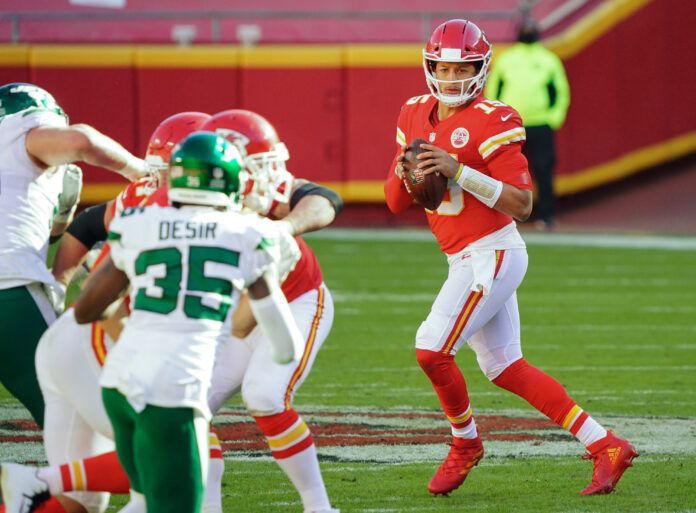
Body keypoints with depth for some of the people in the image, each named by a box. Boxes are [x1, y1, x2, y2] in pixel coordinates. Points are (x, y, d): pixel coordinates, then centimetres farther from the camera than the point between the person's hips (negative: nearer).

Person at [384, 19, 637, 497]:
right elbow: (396, 203, 12)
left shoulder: (492, 122, -14)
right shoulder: (416, 115, 9)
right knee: (504, 367, 10)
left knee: (432, 349, -15)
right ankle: (607, 447, 15)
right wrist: (406, 171, -10)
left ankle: (465, 443, 11)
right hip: (465, 260, 9)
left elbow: (522, 204, -19)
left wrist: (459, 171, -27)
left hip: (493, 255, -9)